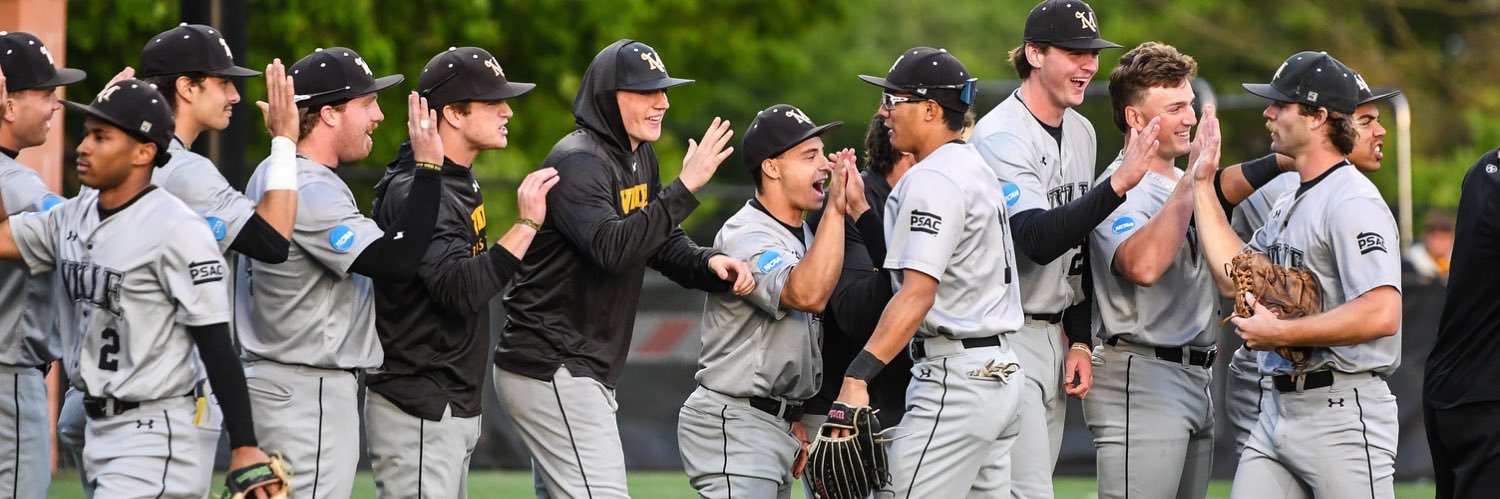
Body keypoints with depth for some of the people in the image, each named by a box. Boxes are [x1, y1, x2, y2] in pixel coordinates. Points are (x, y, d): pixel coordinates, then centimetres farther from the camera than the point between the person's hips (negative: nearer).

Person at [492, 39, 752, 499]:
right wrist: (685, 187, -34)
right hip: (554, 370, -10)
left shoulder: (639, 158, 13)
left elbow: (662, 245, 17)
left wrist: (711, 263, -5)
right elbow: (613, 248, -31)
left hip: (589, 371, 10)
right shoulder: (578, 163, -17)